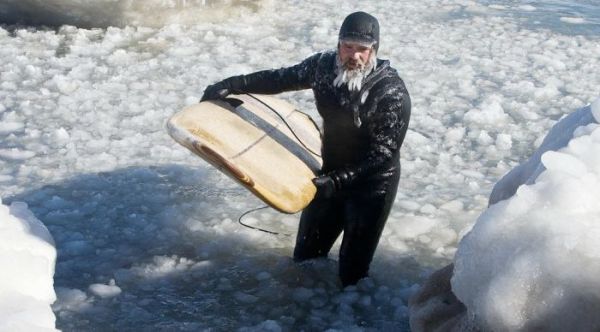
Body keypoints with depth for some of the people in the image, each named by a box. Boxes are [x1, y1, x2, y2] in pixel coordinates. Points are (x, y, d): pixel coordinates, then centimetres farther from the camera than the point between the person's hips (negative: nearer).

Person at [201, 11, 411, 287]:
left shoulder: (392, 93, -25)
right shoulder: (325, 65, -9)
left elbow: (382, 153, -25)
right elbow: (281, 78, 4)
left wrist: (338, 181, -33)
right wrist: (232, 85, -1)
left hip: (372, 184, -6)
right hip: (331, 174, 6)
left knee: (353, 265, 0)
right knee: (306, 254, 20)